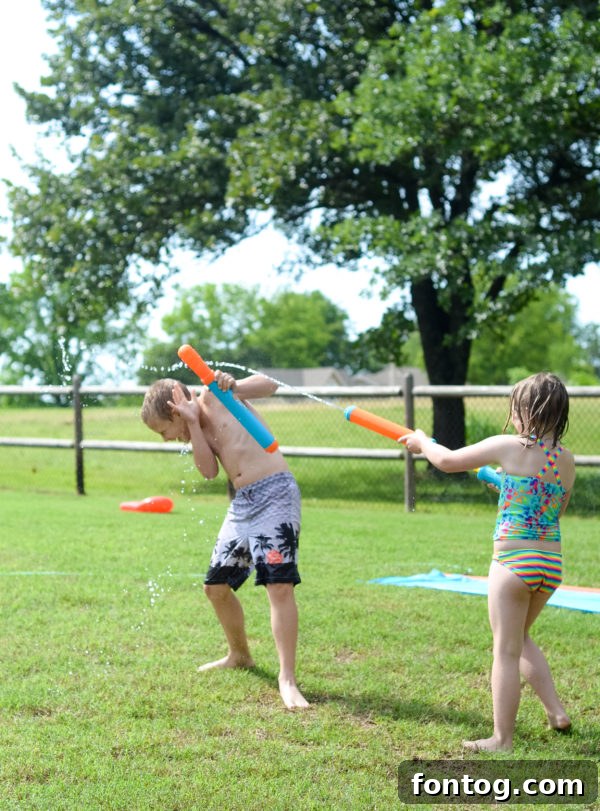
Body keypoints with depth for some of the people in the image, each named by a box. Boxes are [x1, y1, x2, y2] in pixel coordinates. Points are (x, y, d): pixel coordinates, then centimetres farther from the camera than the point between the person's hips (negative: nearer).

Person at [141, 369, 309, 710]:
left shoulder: (214, 394, -4)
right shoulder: (197, 426, 15)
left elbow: (268, 385, -15)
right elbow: (209, 470, -2)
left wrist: (233, 386, -33)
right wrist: (193, 425, -11)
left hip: (275, 493, -9)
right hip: (242, 503, 9)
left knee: (280, 585, -18)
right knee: (217, 586, 16)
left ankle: (288, 679, -15)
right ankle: (240, 655, 38)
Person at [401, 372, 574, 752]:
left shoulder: (509, 447, -10)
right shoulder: (567, 460, 6)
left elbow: (447, 461, -2)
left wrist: (422, 442, 18)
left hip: (513, 560, -6)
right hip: (552, 563, 6)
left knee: (507, 650, 3)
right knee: (520, 638, 27)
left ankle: (502, 739, 8)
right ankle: (556, 711, 24)